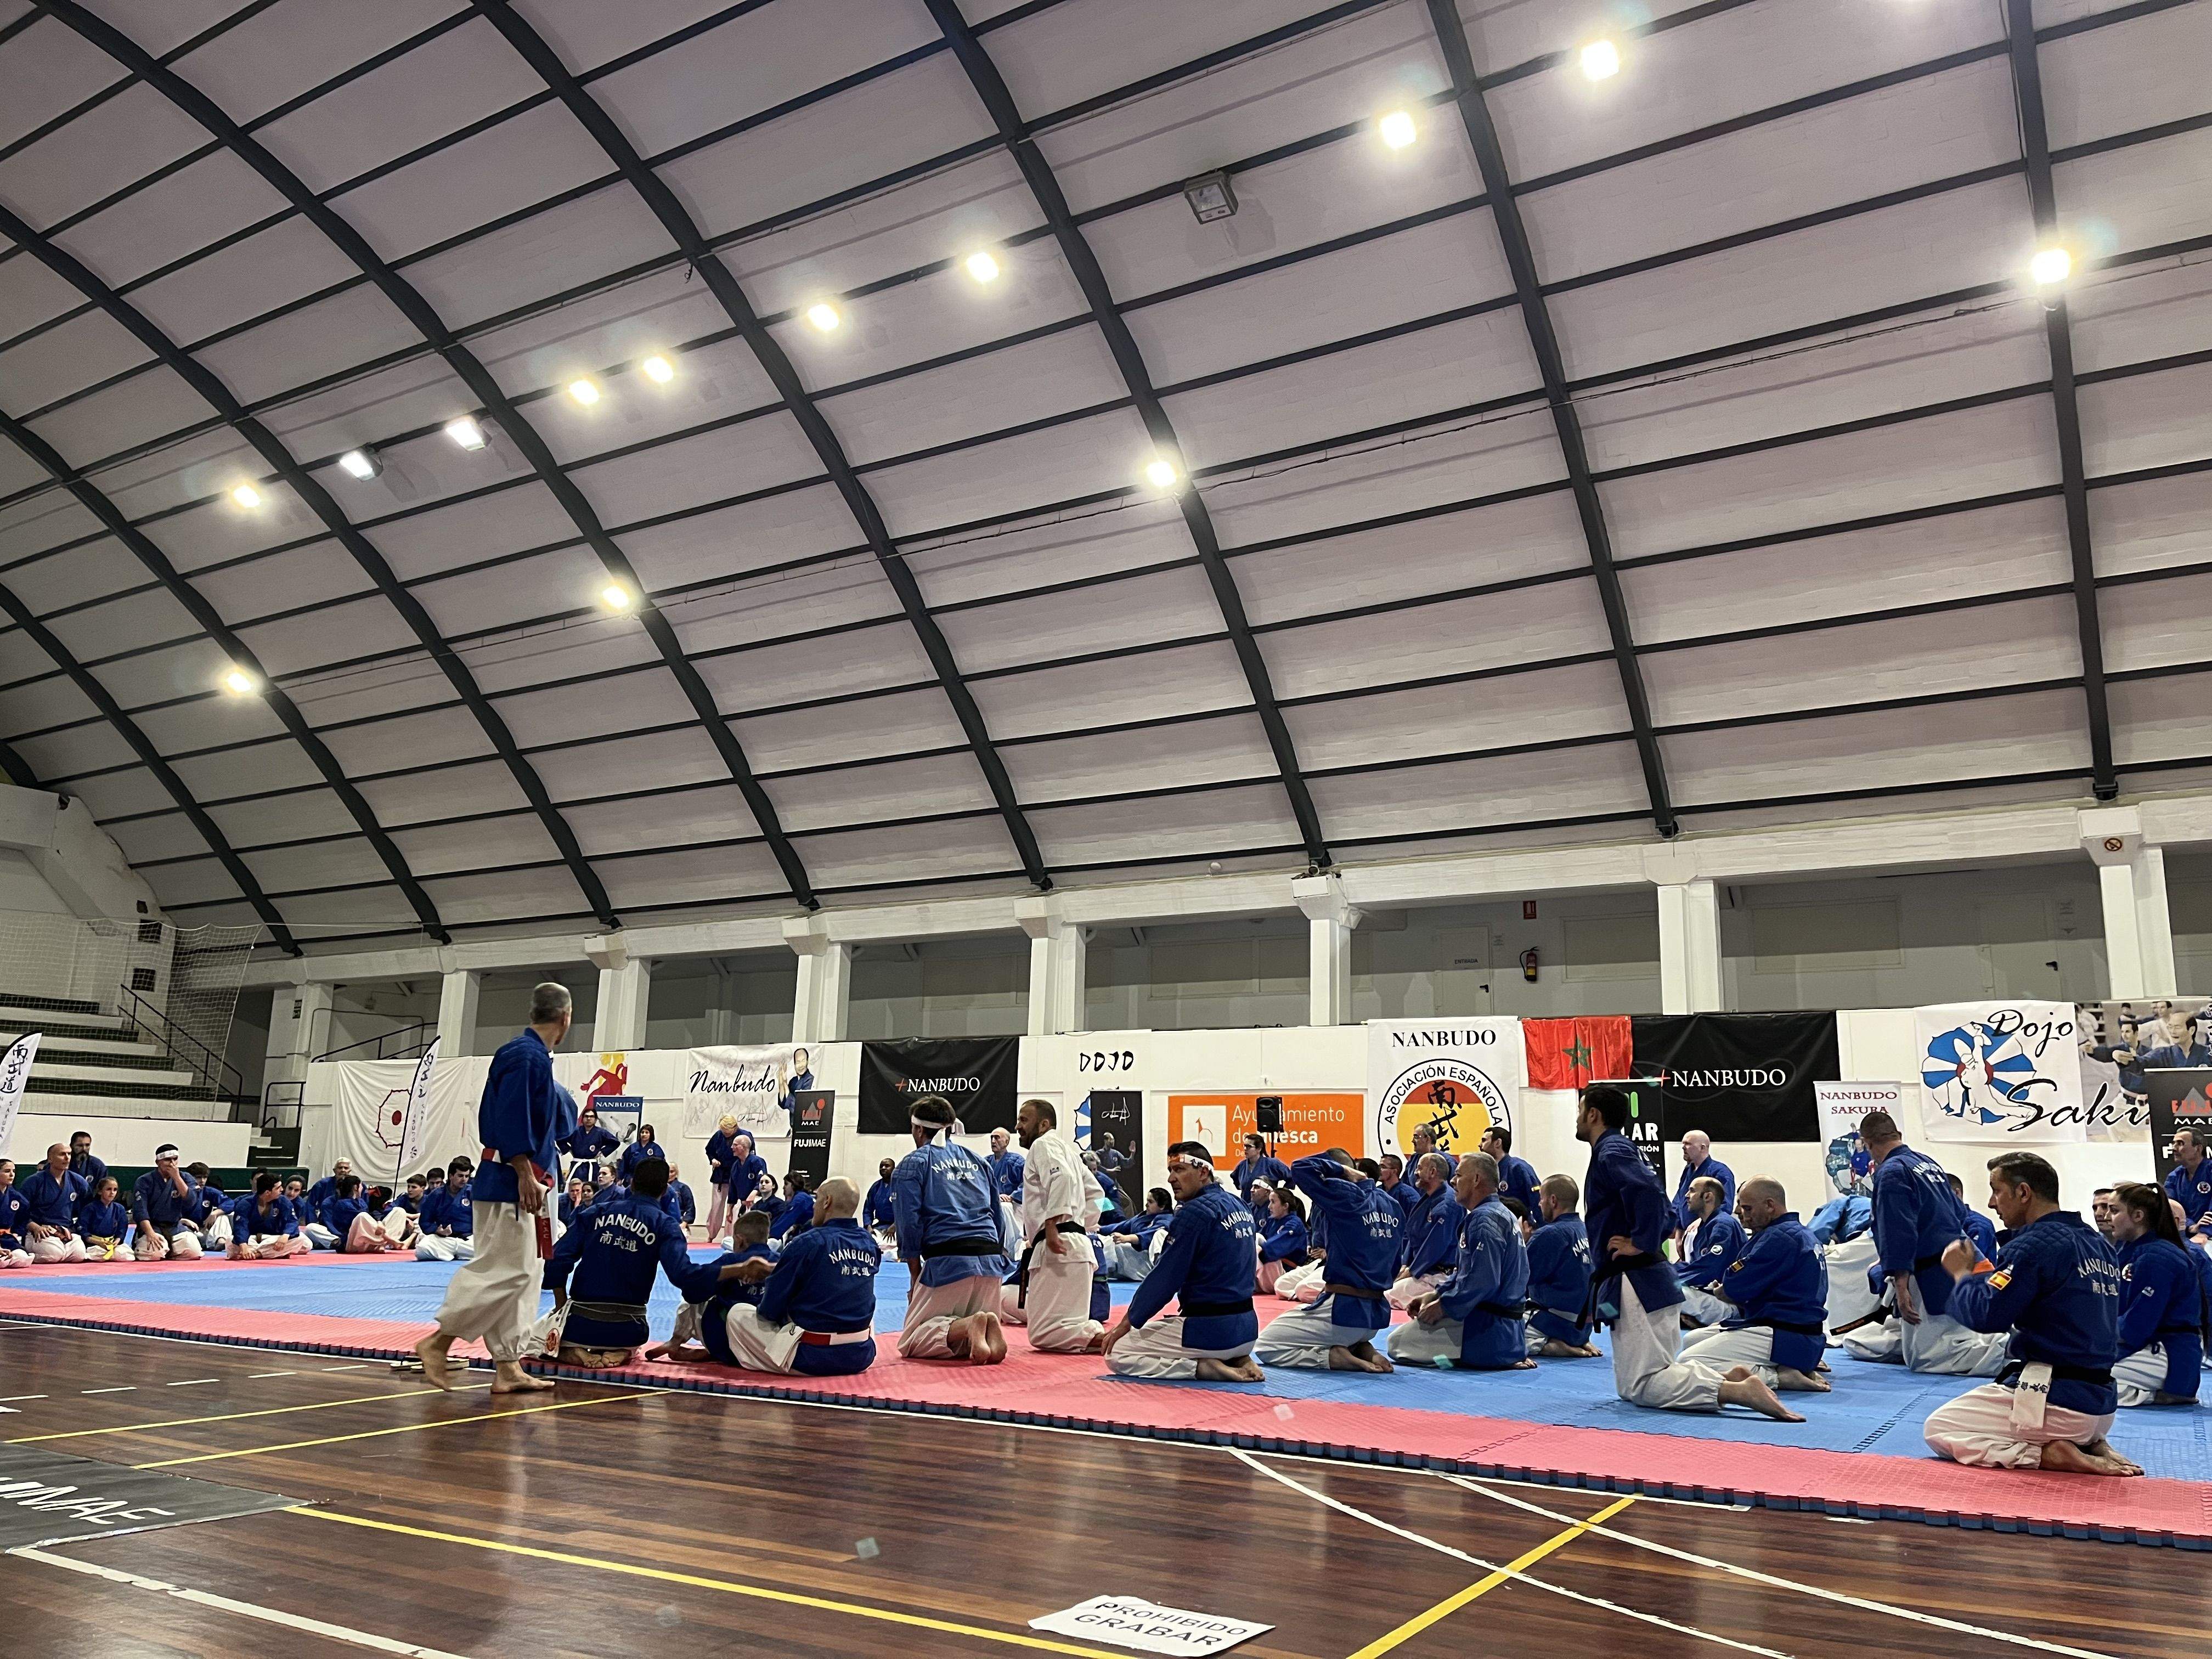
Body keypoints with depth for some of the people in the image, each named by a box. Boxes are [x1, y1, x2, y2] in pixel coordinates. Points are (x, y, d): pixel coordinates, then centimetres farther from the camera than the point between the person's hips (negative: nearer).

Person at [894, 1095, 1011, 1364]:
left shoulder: (912, 1165, 6)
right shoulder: (978, 1161, 22)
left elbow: (909, 1225, -1)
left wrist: (916, 1278, 6)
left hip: (948, 1262, -5)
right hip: (991, 1261, 5)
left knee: (911, 1343, 4)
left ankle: (968, 1327, -23)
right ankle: (987, 1325, -16)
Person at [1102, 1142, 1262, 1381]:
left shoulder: (1195, 1213, -16)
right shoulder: (1241, 1206, 9)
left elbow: (1164, 1277, -13)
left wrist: (1127, 1322, -3)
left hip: (1210, 1331, -9)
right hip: (1246, 1330, 9)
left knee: (1116, 1355, 1)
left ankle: (1203, 1368, -8)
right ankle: (1237, 1361, 10)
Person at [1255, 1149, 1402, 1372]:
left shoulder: (1344, 1195, -15)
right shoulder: (1392, 1205, 8)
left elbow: (1300, 1169, -15)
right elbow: (1393, 1268, 14)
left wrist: (1342, 1169, -6)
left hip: (1344, 1312, -8)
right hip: (1378, 1316, 8)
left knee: (1264, 1347, 4)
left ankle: (1334, 1357, -10)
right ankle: (1363, 1351, 9)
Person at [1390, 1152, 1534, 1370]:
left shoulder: (1484, 1219, -18)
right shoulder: (1501, 1215, 16)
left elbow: (1483, 1281, -27)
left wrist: (1442, 1306, -16)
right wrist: (1435, 1295, 10)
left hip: (1488, 1330, -11)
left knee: (1398, 1343, -6)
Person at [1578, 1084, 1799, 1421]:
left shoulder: (1612, 1152, -12)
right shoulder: (1619, 1148, 19)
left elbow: (1650, 1192, -31)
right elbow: (1667, 1211, 23)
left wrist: (1641, 1243, -20)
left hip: (1635, 1286, -10)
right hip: (1646, 1281, 10)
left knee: (1643, 1386, -12)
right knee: (1630, 1386, 13)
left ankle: (1742, 1392, -21)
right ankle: (1728, 1378, 4)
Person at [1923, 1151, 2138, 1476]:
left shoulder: (2036, 1244, -18)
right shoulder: (2100, 1245, 10)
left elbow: (1983, 1315, -21)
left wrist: (1962, 1273, -2)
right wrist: (1981, 1272, 15)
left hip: (2057, 1403, -9)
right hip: (2102, 1406, 9)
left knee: (1937, 1429, 3)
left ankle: (2049, 1455, -9)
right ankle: (2091, 1446, 9)